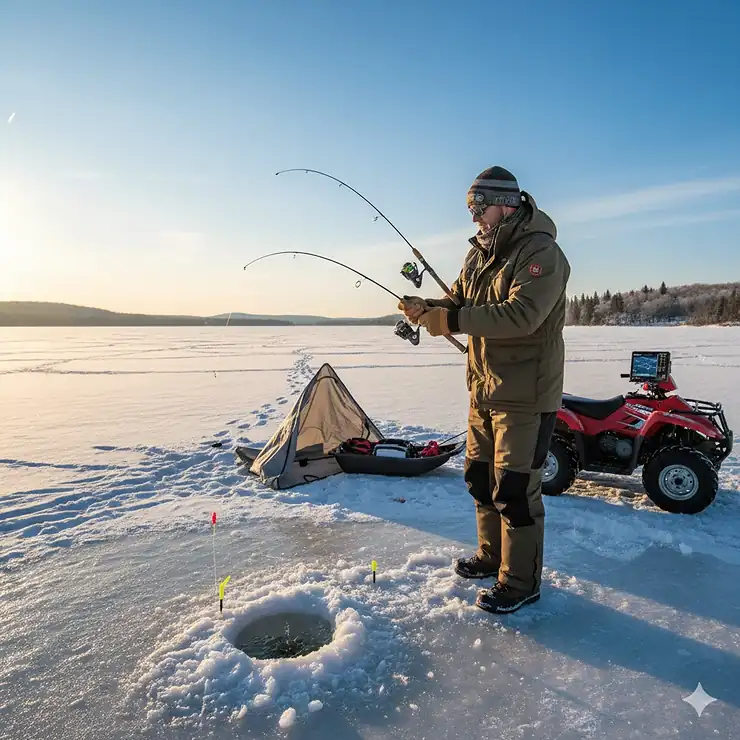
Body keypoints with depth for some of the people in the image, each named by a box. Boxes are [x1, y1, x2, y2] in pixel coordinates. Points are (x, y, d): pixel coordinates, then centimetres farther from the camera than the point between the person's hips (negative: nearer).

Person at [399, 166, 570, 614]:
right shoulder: (480, 254, 12)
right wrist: (427, 309, -11)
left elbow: (520, 315, -29)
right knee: (480, 476, 18)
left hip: (526, 395, -9)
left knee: (514, 487, -2)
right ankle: (493, 555, 38)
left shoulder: (542, 254, -15)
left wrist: (452, 318, -30)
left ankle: (520, 582, 16)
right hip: (484, 390, 9)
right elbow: (458, 304, 10)